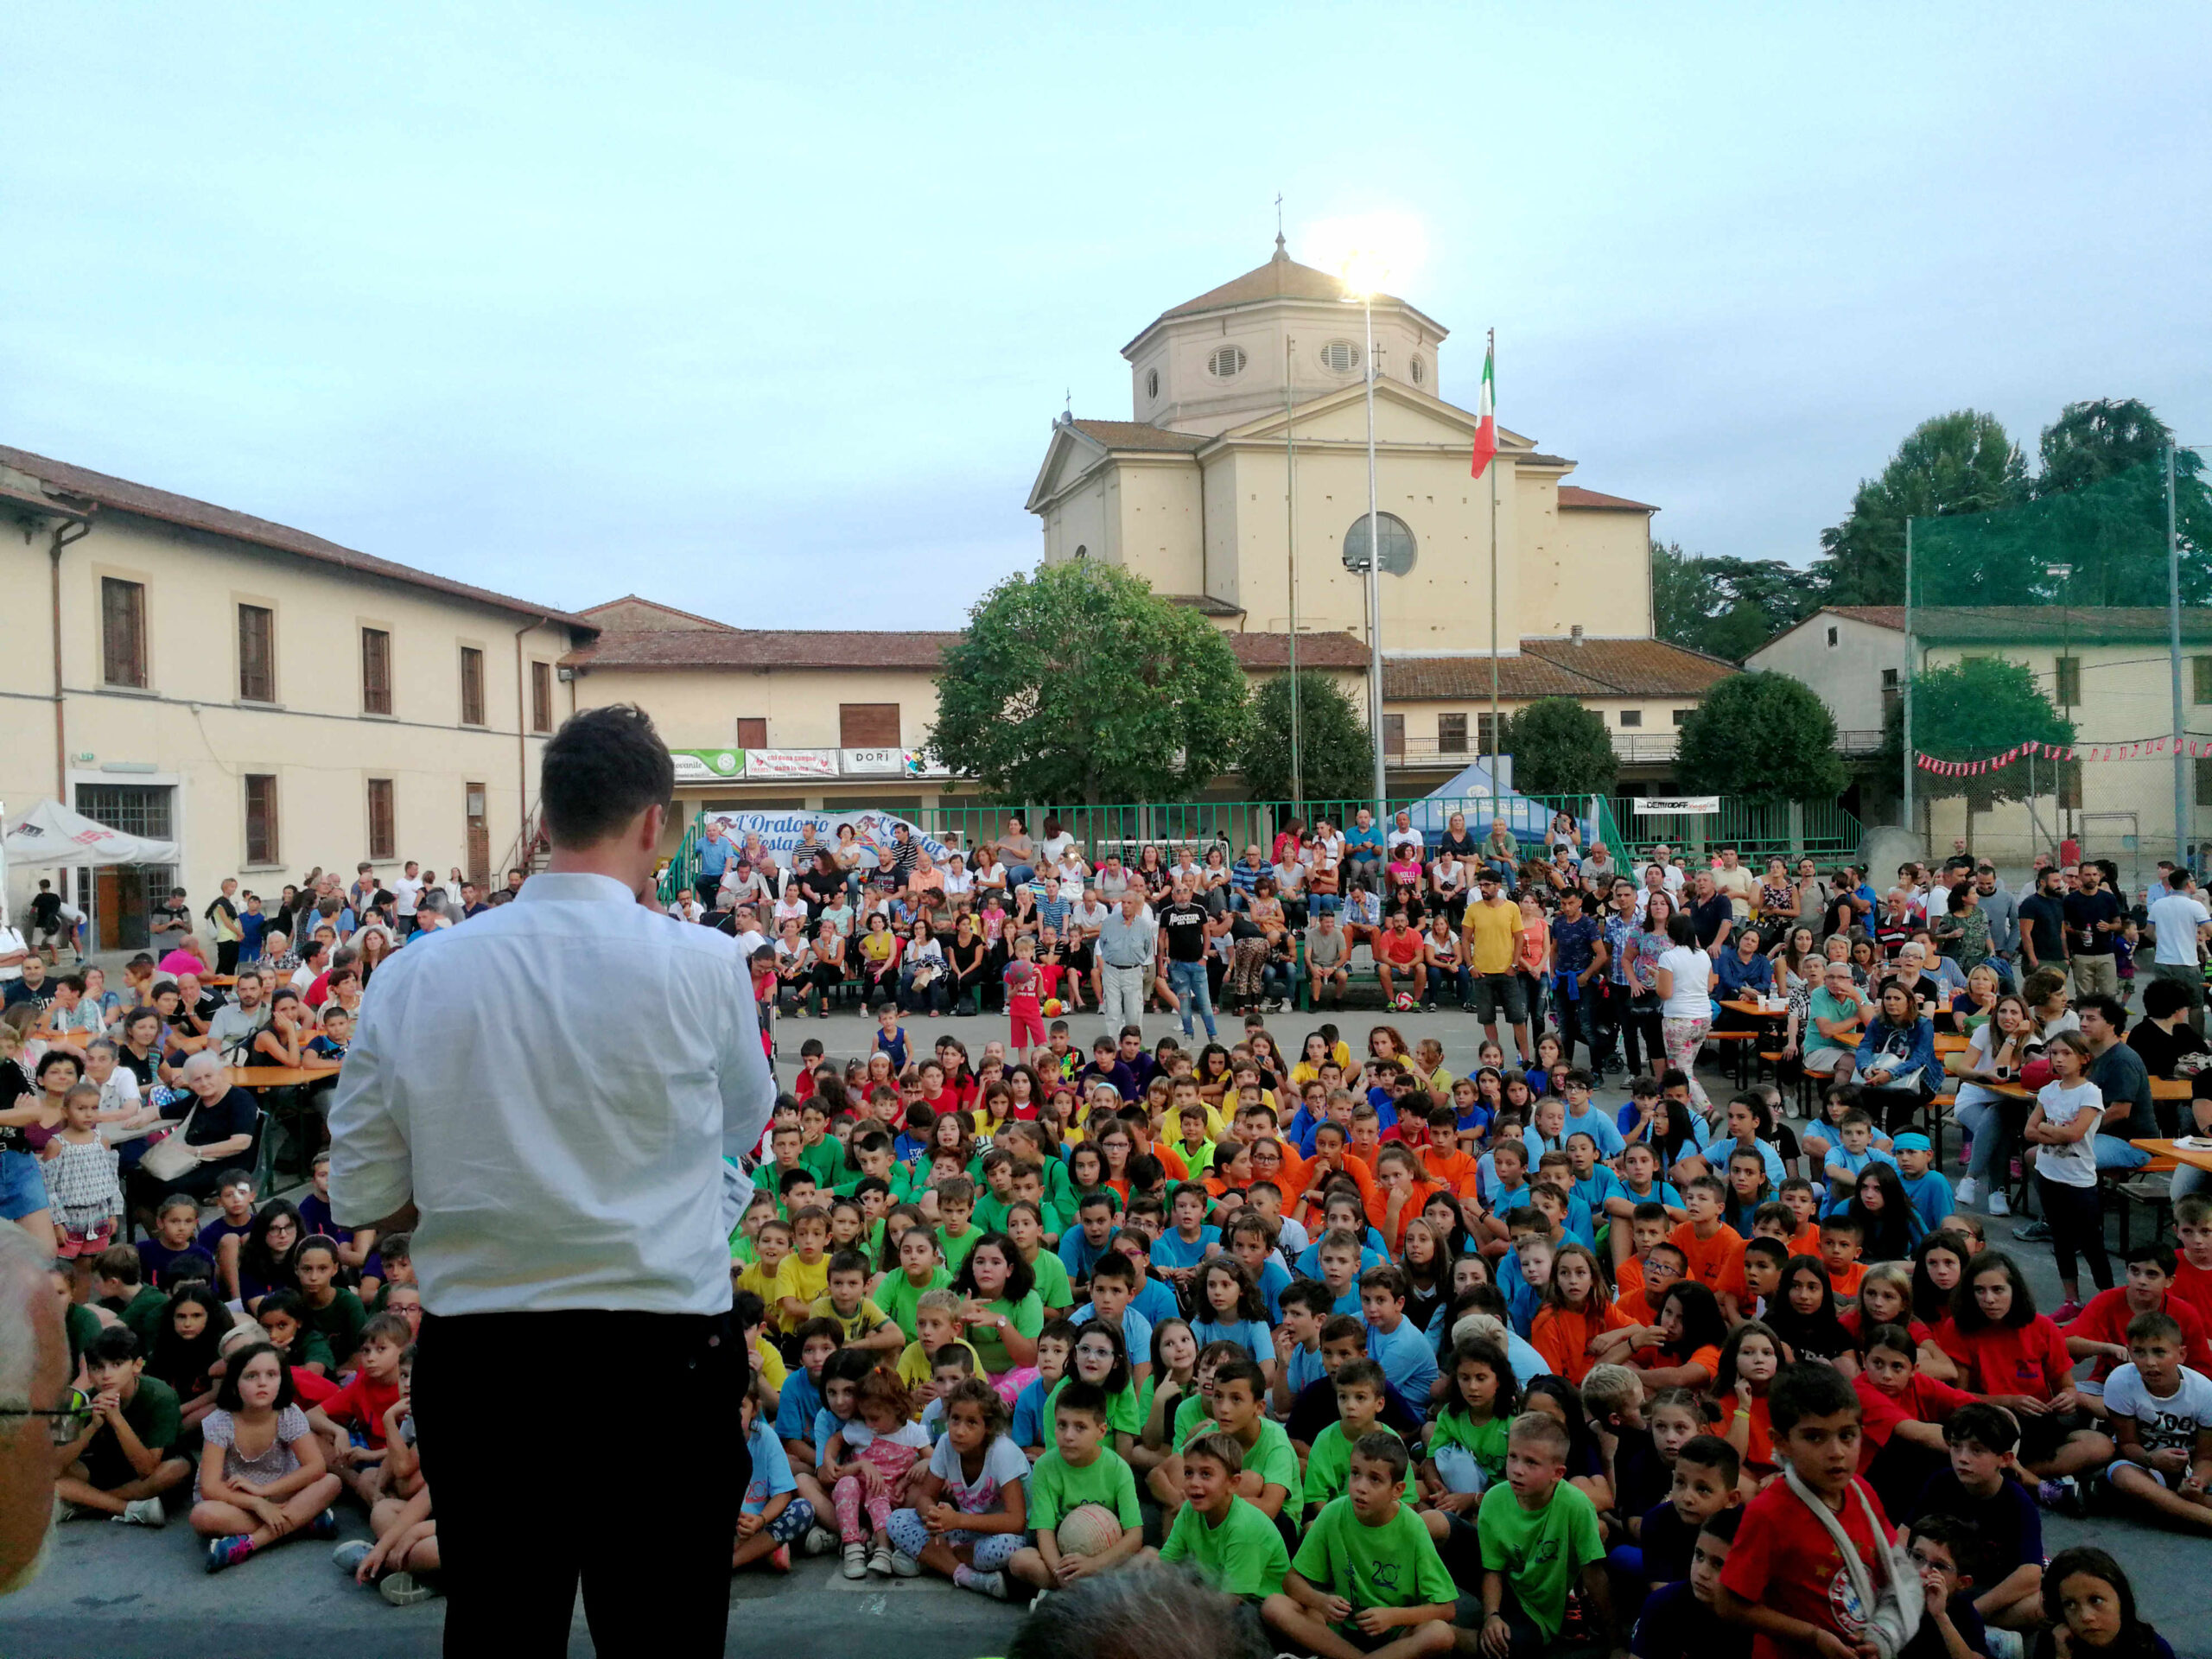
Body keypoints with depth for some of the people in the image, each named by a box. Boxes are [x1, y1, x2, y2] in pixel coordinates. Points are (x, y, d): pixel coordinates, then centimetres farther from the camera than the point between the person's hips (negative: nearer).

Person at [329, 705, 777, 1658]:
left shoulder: (414, 975, -3)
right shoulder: (703, 965, -12)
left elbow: (361, 1201, 5)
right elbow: (747, 1122, 7)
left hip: (471, 1360, 3)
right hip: (661, 1362, -3)